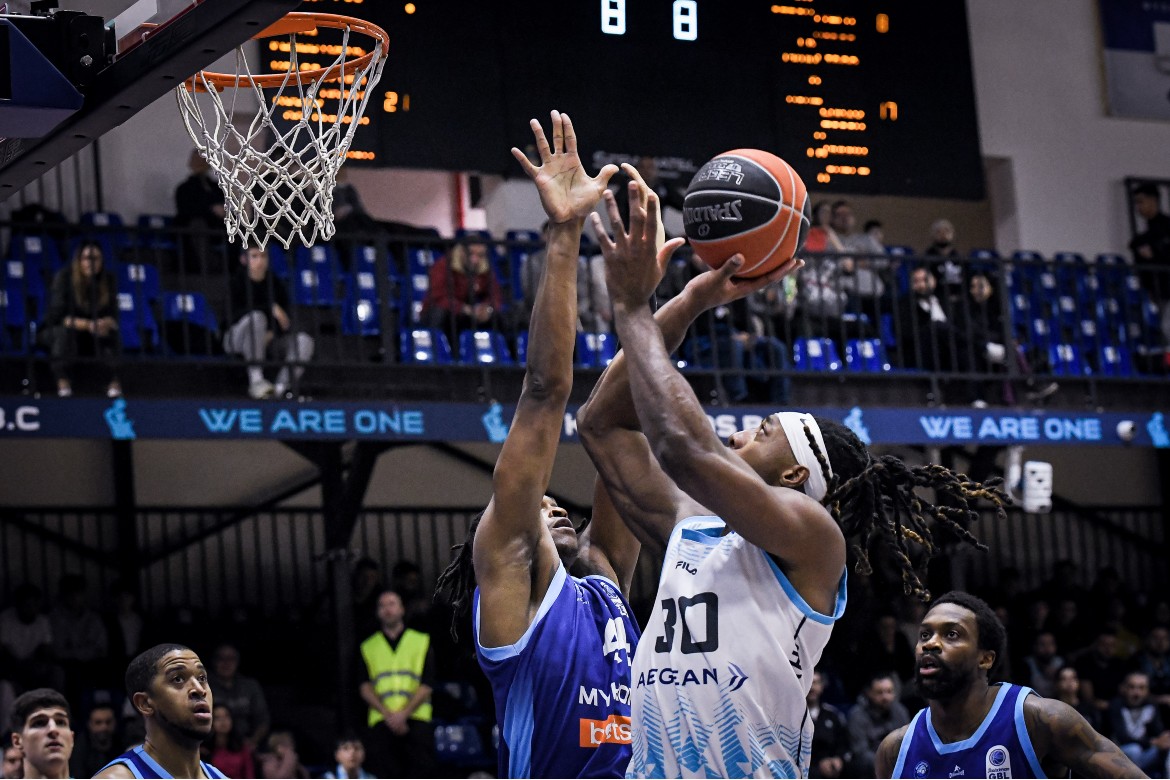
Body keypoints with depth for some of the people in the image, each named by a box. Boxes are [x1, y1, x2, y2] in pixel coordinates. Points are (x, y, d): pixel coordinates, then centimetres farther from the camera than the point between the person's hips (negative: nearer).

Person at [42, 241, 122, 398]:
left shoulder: (108, 280, -8)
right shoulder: (64, 277, -16)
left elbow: (112, 317, -10)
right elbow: (57, 316, -23)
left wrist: (106, 323, -36)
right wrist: (87, 325, -37)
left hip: (93, 340, 2)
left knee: (111, 335, -29)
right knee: (64, 330, -36)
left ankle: (114, 382, -23)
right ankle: (63, 382, -33)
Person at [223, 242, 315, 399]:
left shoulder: (275, 285, 3)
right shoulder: (236, 282, -7)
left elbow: (286, 323, 0)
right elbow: (235, 314, -22)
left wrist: (271, 334, -22)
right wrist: (271, 308, -28)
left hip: (269, 340, 4)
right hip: (237, 338, -4)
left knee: (304, 340, -19)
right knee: (256, 317, -36)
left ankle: (281, 388, -30)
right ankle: (256, 381, -38)